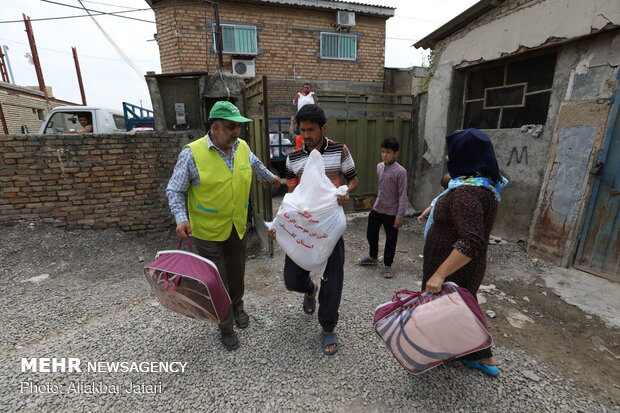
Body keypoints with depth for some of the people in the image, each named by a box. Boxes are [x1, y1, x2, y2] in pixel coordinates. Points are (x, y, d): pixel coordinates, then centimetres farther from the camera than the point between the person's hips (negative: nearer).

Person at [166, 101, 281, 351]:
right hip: (207, 232, -4)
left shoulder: (242, 147, -2)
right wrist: (181, 218, -25)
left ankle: (237, 307, 50)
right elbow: (174, 191, -10)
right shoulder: (192, 153, -17)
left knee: (237, 274, 21)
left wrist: (271, 177, 36)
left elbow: (256, 164, 21)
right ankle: (226, 327, 32)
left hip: (238, 228, 5)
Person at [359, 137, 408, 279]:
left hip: (391, 212, -6)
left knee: (391, 239, 8)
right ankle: (373, 257, 40)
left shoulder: (400, 171, -17)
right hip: (376, 209, 6)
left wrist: (400, 216, -17)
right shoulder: (379, 167, 2)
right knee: (371, 234, 17)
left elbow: (402, 195, -16)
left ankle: (388, 265, 26)